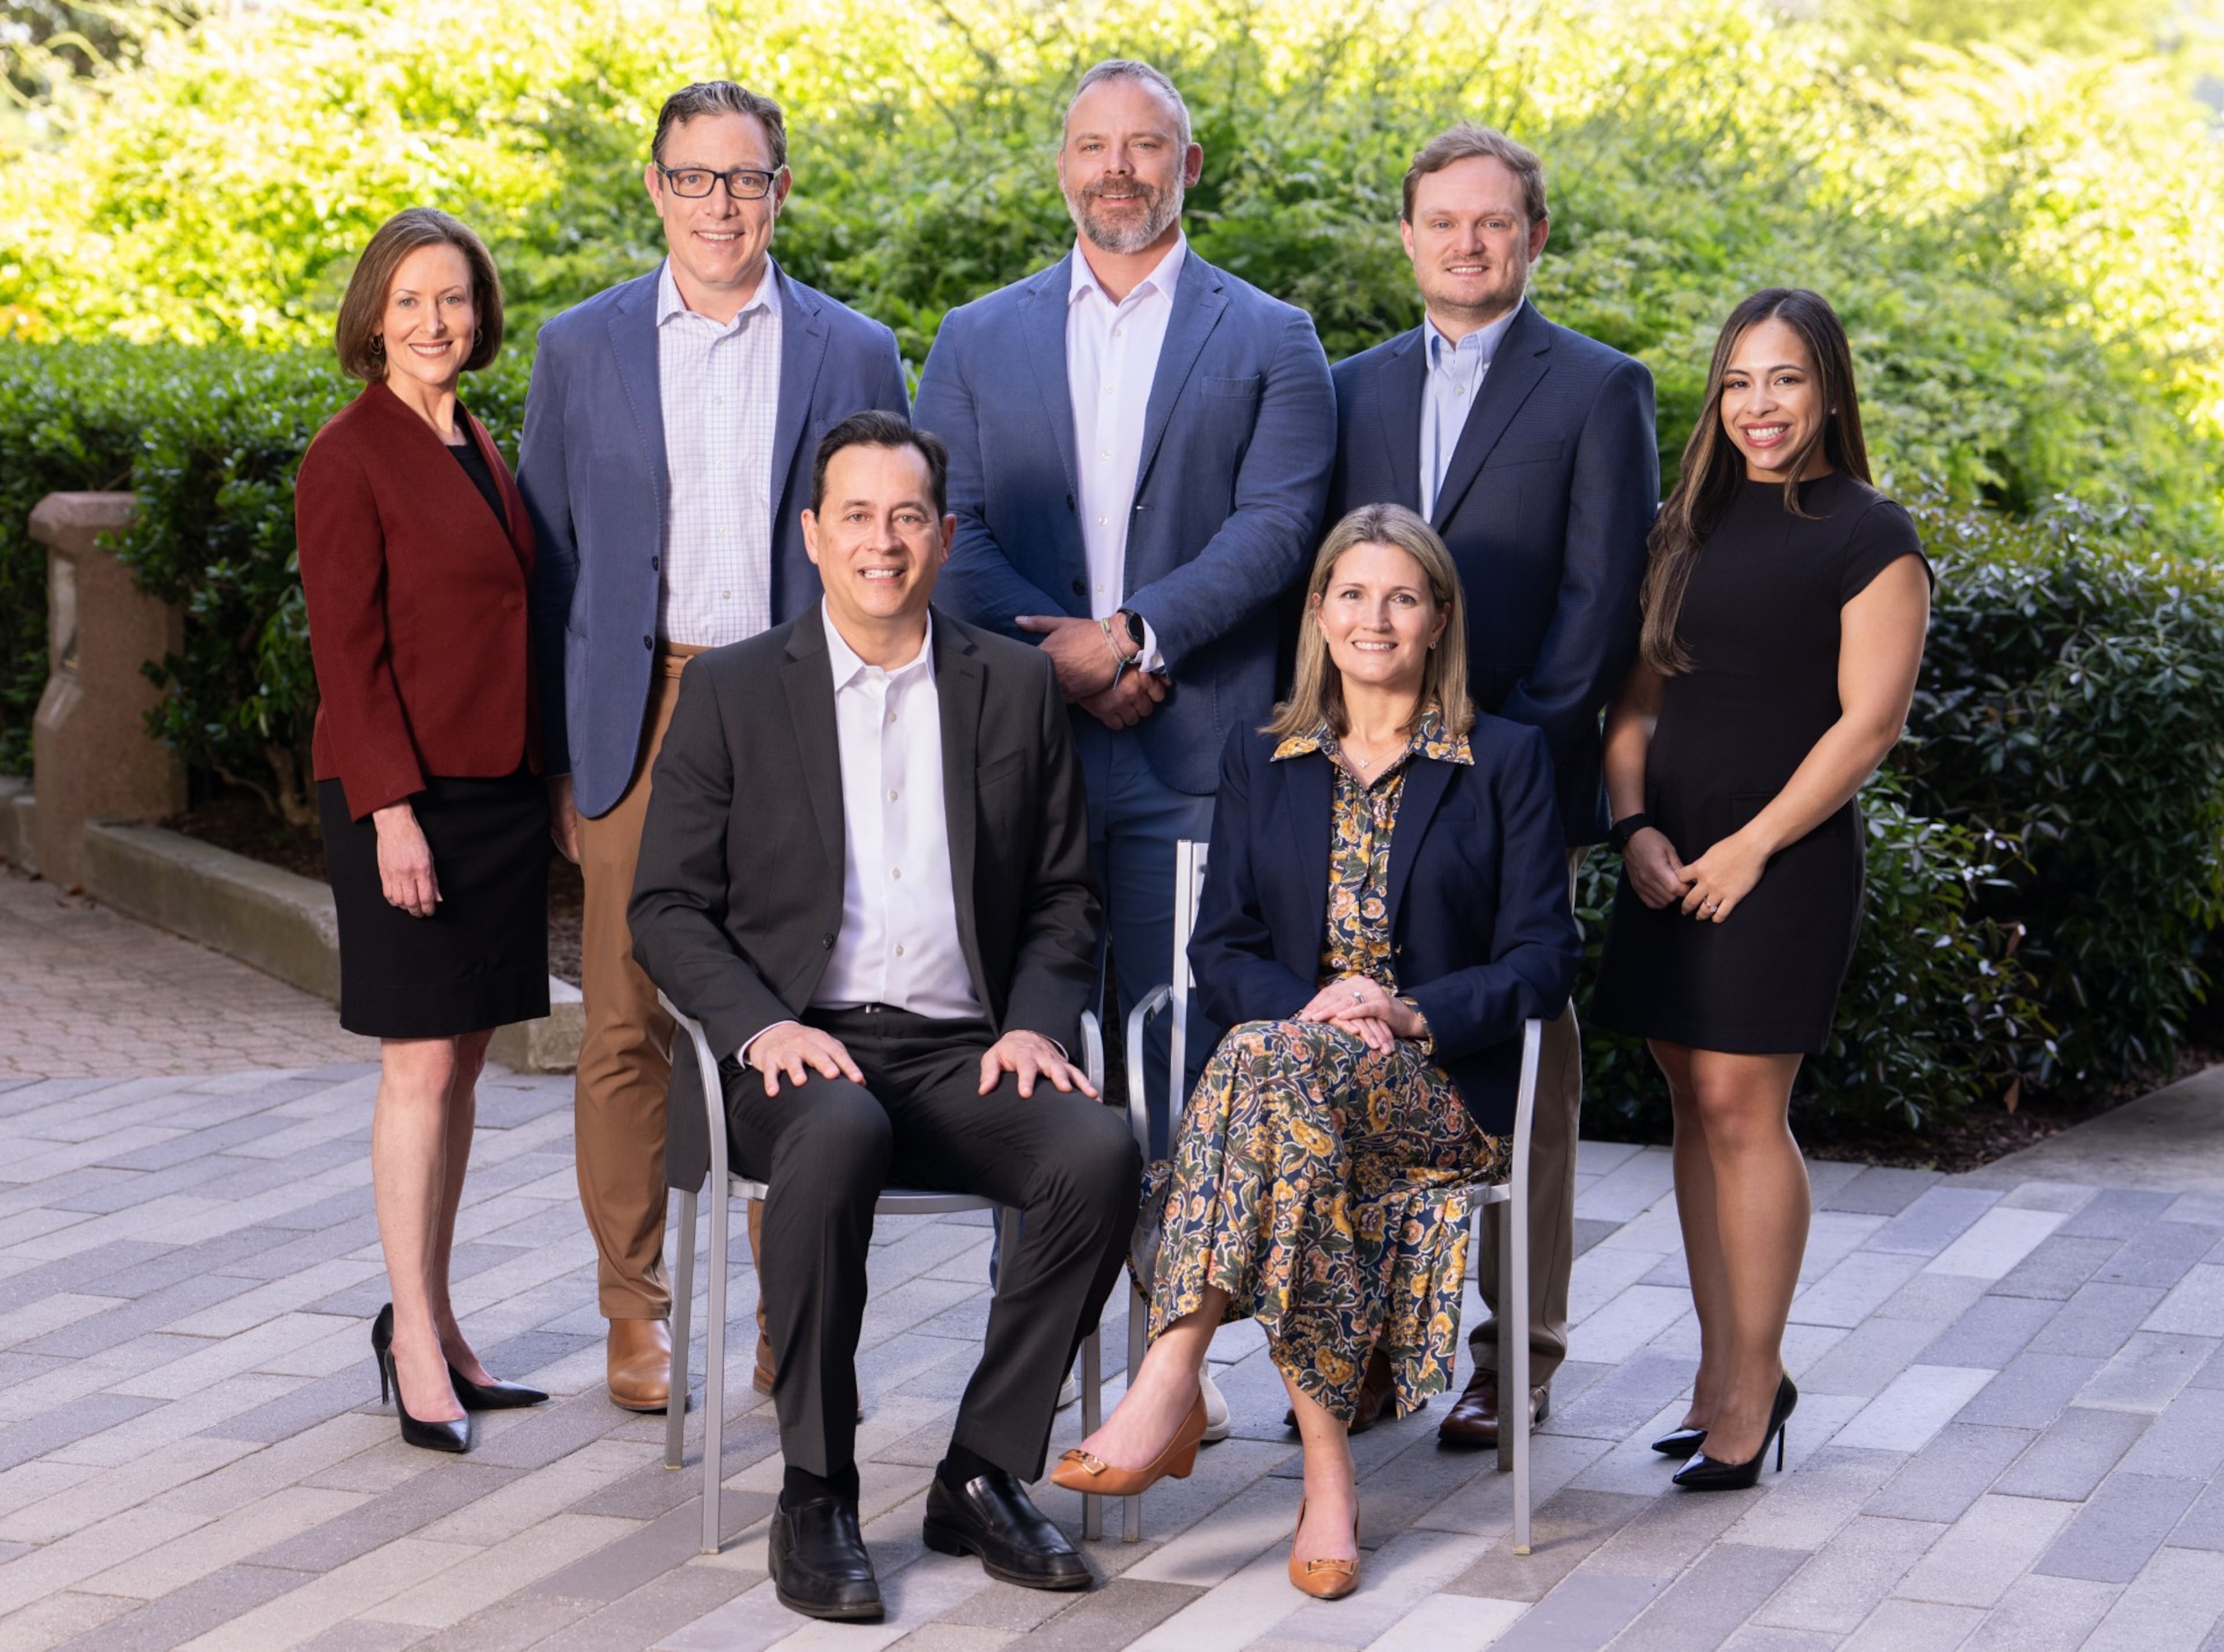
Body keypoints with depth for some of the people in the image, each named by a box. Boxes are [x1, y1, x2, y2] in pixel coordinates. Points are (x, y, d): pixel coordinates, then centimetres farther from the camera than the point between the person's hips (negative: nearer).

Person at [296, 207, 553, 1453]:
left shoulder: (483, 450, 14)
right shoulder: (350, 457, -8)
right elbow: (348, 648, -13)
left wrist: (551, 786, 15)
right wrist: (390, 809, -18)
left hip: (500, 791, 7)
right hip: (407, 795, -7)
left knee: (466, 1058, 9)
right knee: (423, 1065, -5)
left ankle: (436, 1319, 17)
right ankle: (415, 1331, 3)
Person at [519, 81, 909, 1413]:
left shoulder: (855, 354, 8)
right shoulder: (583, 348, 8)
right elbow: (545, 562, 9)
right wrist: (555, 753, 2)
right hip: (639, 718, 0)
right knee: (629, 1025, 2)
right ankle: (637, 1313, 12)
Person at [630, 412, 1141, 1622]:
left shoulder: (1016, 687, 14)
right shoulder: (732, 692, 8)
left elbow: (1061, 899, 16)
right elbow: (668, 907, 5)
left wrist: (1037, 1025, -4)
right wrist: (760, 1027, -12)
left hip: (967, 1055, 2)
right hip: (805, 1053, -2)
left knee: (1101, 1151, -29)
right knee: (835, 1138, -38)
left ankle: (983, 1475, -13)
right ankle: (814, 1499, -24)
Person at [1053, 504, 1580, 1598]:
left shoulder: (1505, 761, 10)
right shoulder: (1261, 761, 18)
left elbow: (1542, 958, 3)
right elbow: (1219, 947, 11)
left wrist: (1411, 1013, -15)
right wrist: (1306, 1006, -12)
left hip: (1442, 1088, -2)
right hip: (1290, 1069, 2)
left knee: (1269, 1065, -37)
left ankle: (1170, 1387, -42)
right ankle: (1327, 1473, -38)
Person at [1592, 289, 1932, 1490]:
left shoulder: (1867, 536, -4)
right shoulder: (1688, 528, 14)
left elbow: (1869, 721, -10)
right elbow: (1639, 693, 15)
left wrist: (1752, 847, -14)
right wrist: (1635, 825, 0)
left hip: (1786, 862, -6)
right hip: (1670, 862, 6)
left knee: (1741, 1110, -7)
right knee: (1695, 1109, 7)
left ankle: (1753, 1388, 2)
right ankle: (1722, 1373, 15)